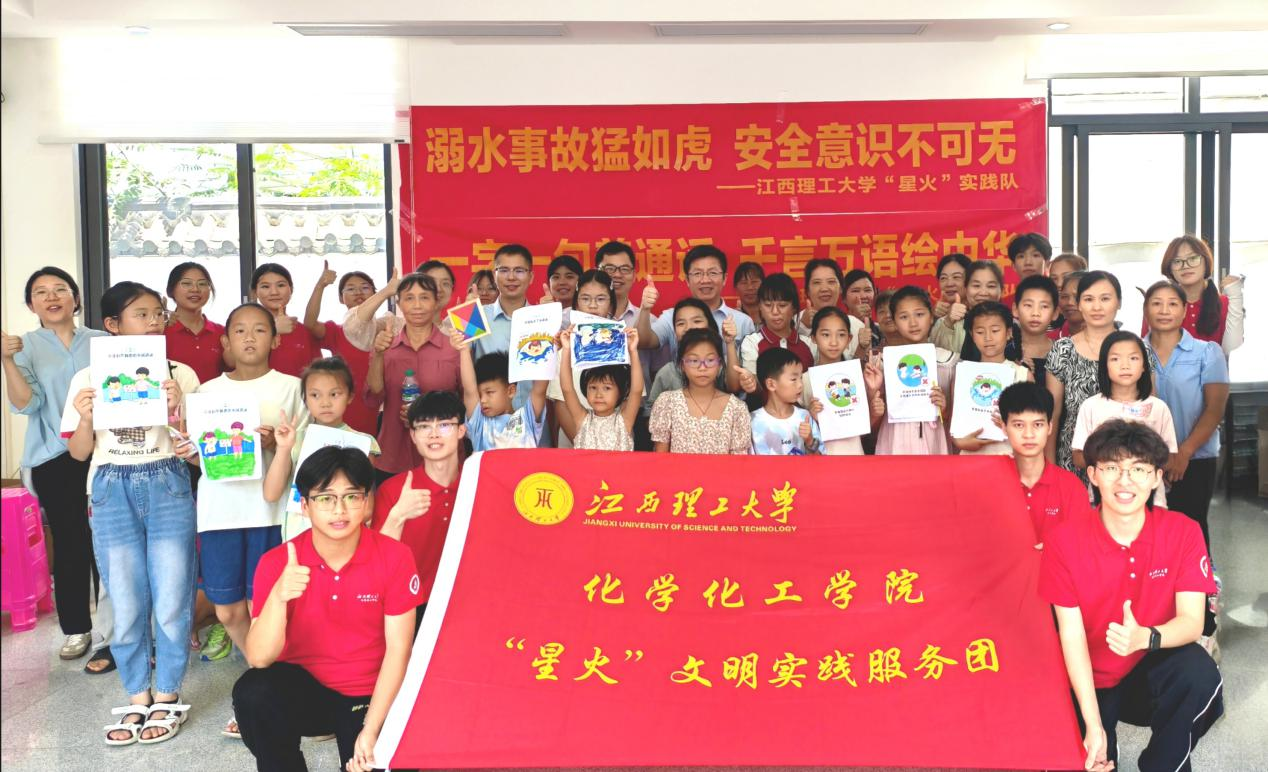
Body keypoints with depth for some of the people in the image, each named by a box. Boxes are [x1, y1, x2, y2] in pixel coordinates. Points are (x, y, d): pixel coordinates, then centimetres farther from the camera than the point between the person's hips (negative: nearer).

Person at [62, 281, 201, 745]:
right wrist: (86, 418, -12)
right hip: (112, 492, 1)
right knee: (126, 604, 7)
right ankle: (138, 698, 23)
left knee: (172, 601, 2)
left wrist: (178, 407, -15)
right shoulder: (88, 379, 4)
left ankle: (167, 698, 18)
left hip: (167, 487, -1)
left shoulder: (179, 374, 1)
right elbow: (79, 452, 8)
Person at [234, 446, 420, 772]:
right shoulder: (276, 562, -12)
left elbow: (398, 650, -10)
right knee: (253, 692, -29)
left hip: (370, 697, 0)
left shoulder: (394, 557, -13)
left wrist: (370, 731, -15)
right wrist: (278, 597, -37)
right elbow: (259, 659, -20)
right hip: (302, 688, 0)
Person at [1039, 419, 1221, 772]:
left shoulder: (1184, 532, -10)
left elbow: (1192, 621, -16)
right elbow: (1071, 634, -15)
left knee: (1199, 671, -30)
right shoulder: (1064, 540, -14)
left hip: (1154, 670, 1)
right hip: (1091, 681, 0)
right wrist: (1094, 726, -21)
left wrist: (1145, 638, -40)